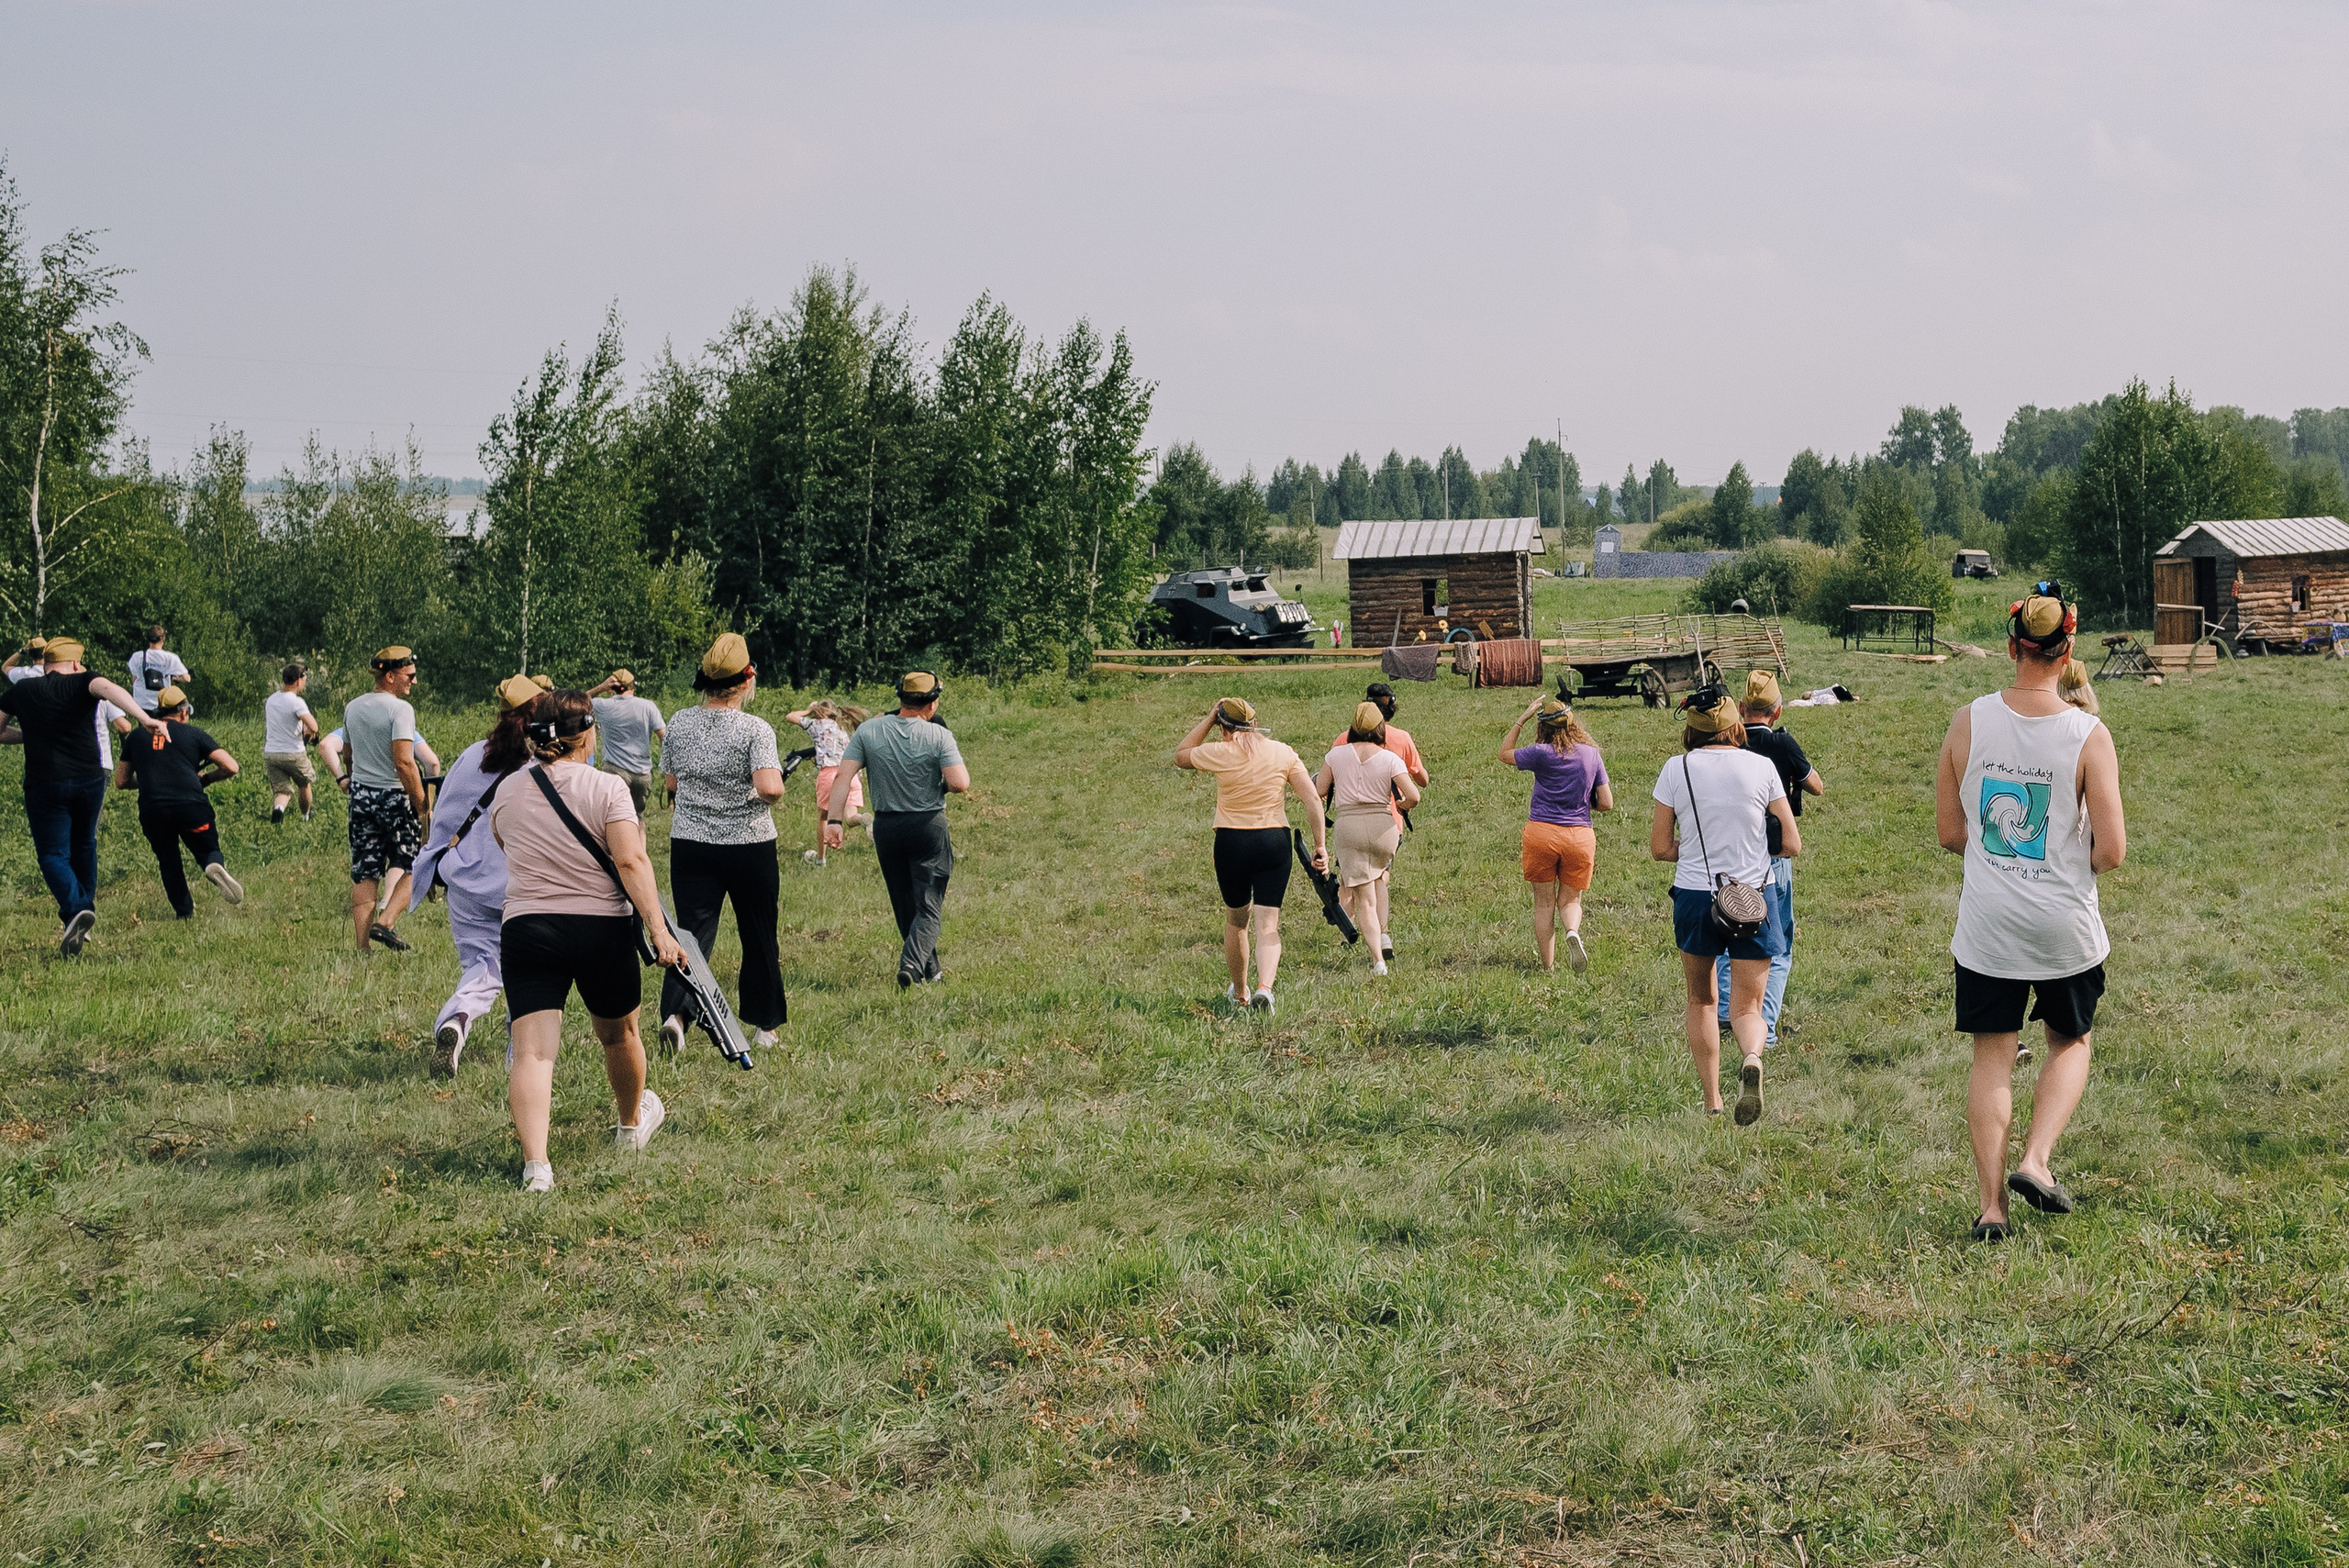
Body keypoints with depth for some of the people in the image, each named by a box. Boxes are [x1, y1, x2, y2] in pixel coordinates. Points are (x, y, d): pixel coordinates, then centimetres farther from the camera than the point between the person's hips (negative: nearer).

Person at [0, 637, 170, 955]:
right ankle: (84, 914, 25)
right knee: (84, 847, 21)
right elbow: (108, 689, -22)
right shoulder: (83, 681, 2)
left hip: (44, 783, -1)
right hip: (90, 780, 1)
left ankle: (75, 909, -24)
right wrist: (144, 718, -34)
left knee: (53, 855, 1)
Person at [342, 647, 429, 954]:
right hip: (395, 795, -6)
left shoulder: (352, 707, 9)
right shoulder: (399, 709, -14)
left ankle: (363, 947, 5)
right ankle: (385, 922, -5)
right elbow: (404, 762, -21)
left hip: (360, 794, 6)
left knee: (364, 874, 6)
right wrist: (423, 807, -18)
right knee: (405, 863, 12)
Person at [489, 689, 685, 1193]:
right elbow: (631, 861, -17)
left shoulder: (507, 795, 7)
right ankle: (632, 1123, 46)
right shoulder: (607, 788, -6)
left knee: (532, 1051, -6)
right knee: (619, 1035, 23)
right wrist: (659, 929, -20)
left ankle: (535, 1162, -22)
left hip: (525, 929, 1)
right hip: (603, 929, -1)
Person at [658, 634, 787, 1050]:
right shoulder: (755, 730, -13)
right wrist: (777, 782, -3)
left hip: (690, 844, 3)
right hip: (749, 845, -3)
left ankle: (675, 1011, -20)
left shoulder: (679, 723, 0)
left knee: (693, 932, 3)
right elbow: (769, 786, -25)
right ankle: (764, 1025, 22)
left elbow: (670, 782, 9)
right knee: (759, 937, 13)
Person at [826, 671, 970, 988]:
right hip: (928, 827, -3)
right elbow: (961, 784, -18)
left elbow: (843, 776, -9)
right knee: (929, 907, 2)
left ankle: (930, 970, 26)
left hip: (886, 827, 3)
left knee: (904, 905, 17)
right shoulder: (939, 736, -11)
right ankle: (911, 964, -21)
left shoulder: (867, 731, -2)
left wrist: (834, 820, -10)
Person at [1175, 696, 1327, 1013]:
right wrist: (1320, 845, 0)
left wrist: (1208, 719, 14)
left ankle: (1238, 992, 32)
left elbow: (1180, 755, 15)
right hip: (1275, 841, 1)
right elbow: (1314, 799, -3)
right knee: (1268, 925, 1)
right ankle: (1265, 987, -22)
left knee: (1236, 921, 18)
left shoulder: (1219, 753, -5)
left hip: (1232, 843, -1)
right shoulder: (1282, 753, 2)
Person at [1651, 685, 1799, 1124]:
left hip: (1694, 898, 0)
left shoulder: (1676, 769, -3)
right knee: (1747, 1007, 4)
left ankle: (1711, 1100, 20)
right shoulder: (1760, 766, -3)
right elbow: (1792, 844, 0)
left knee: (1701, 1001, 20)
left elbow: (1660, 848, 0)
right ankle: (1752, 1058, -28)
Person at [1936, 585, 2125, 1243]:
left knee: (1992, 1058, 11)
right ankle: (2036, 1161, 7)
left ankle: (1991, 1206, 11)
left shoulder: (1968, 723, -6)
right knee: (2071, 1042, 22)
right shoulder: (2089, 736, -13)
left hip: (1987, 924, 1)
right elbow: (2113, 850, -14)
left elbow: (1949, 832, 1)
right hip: (2065, 927, -1)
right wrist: (2073, 861, 8)